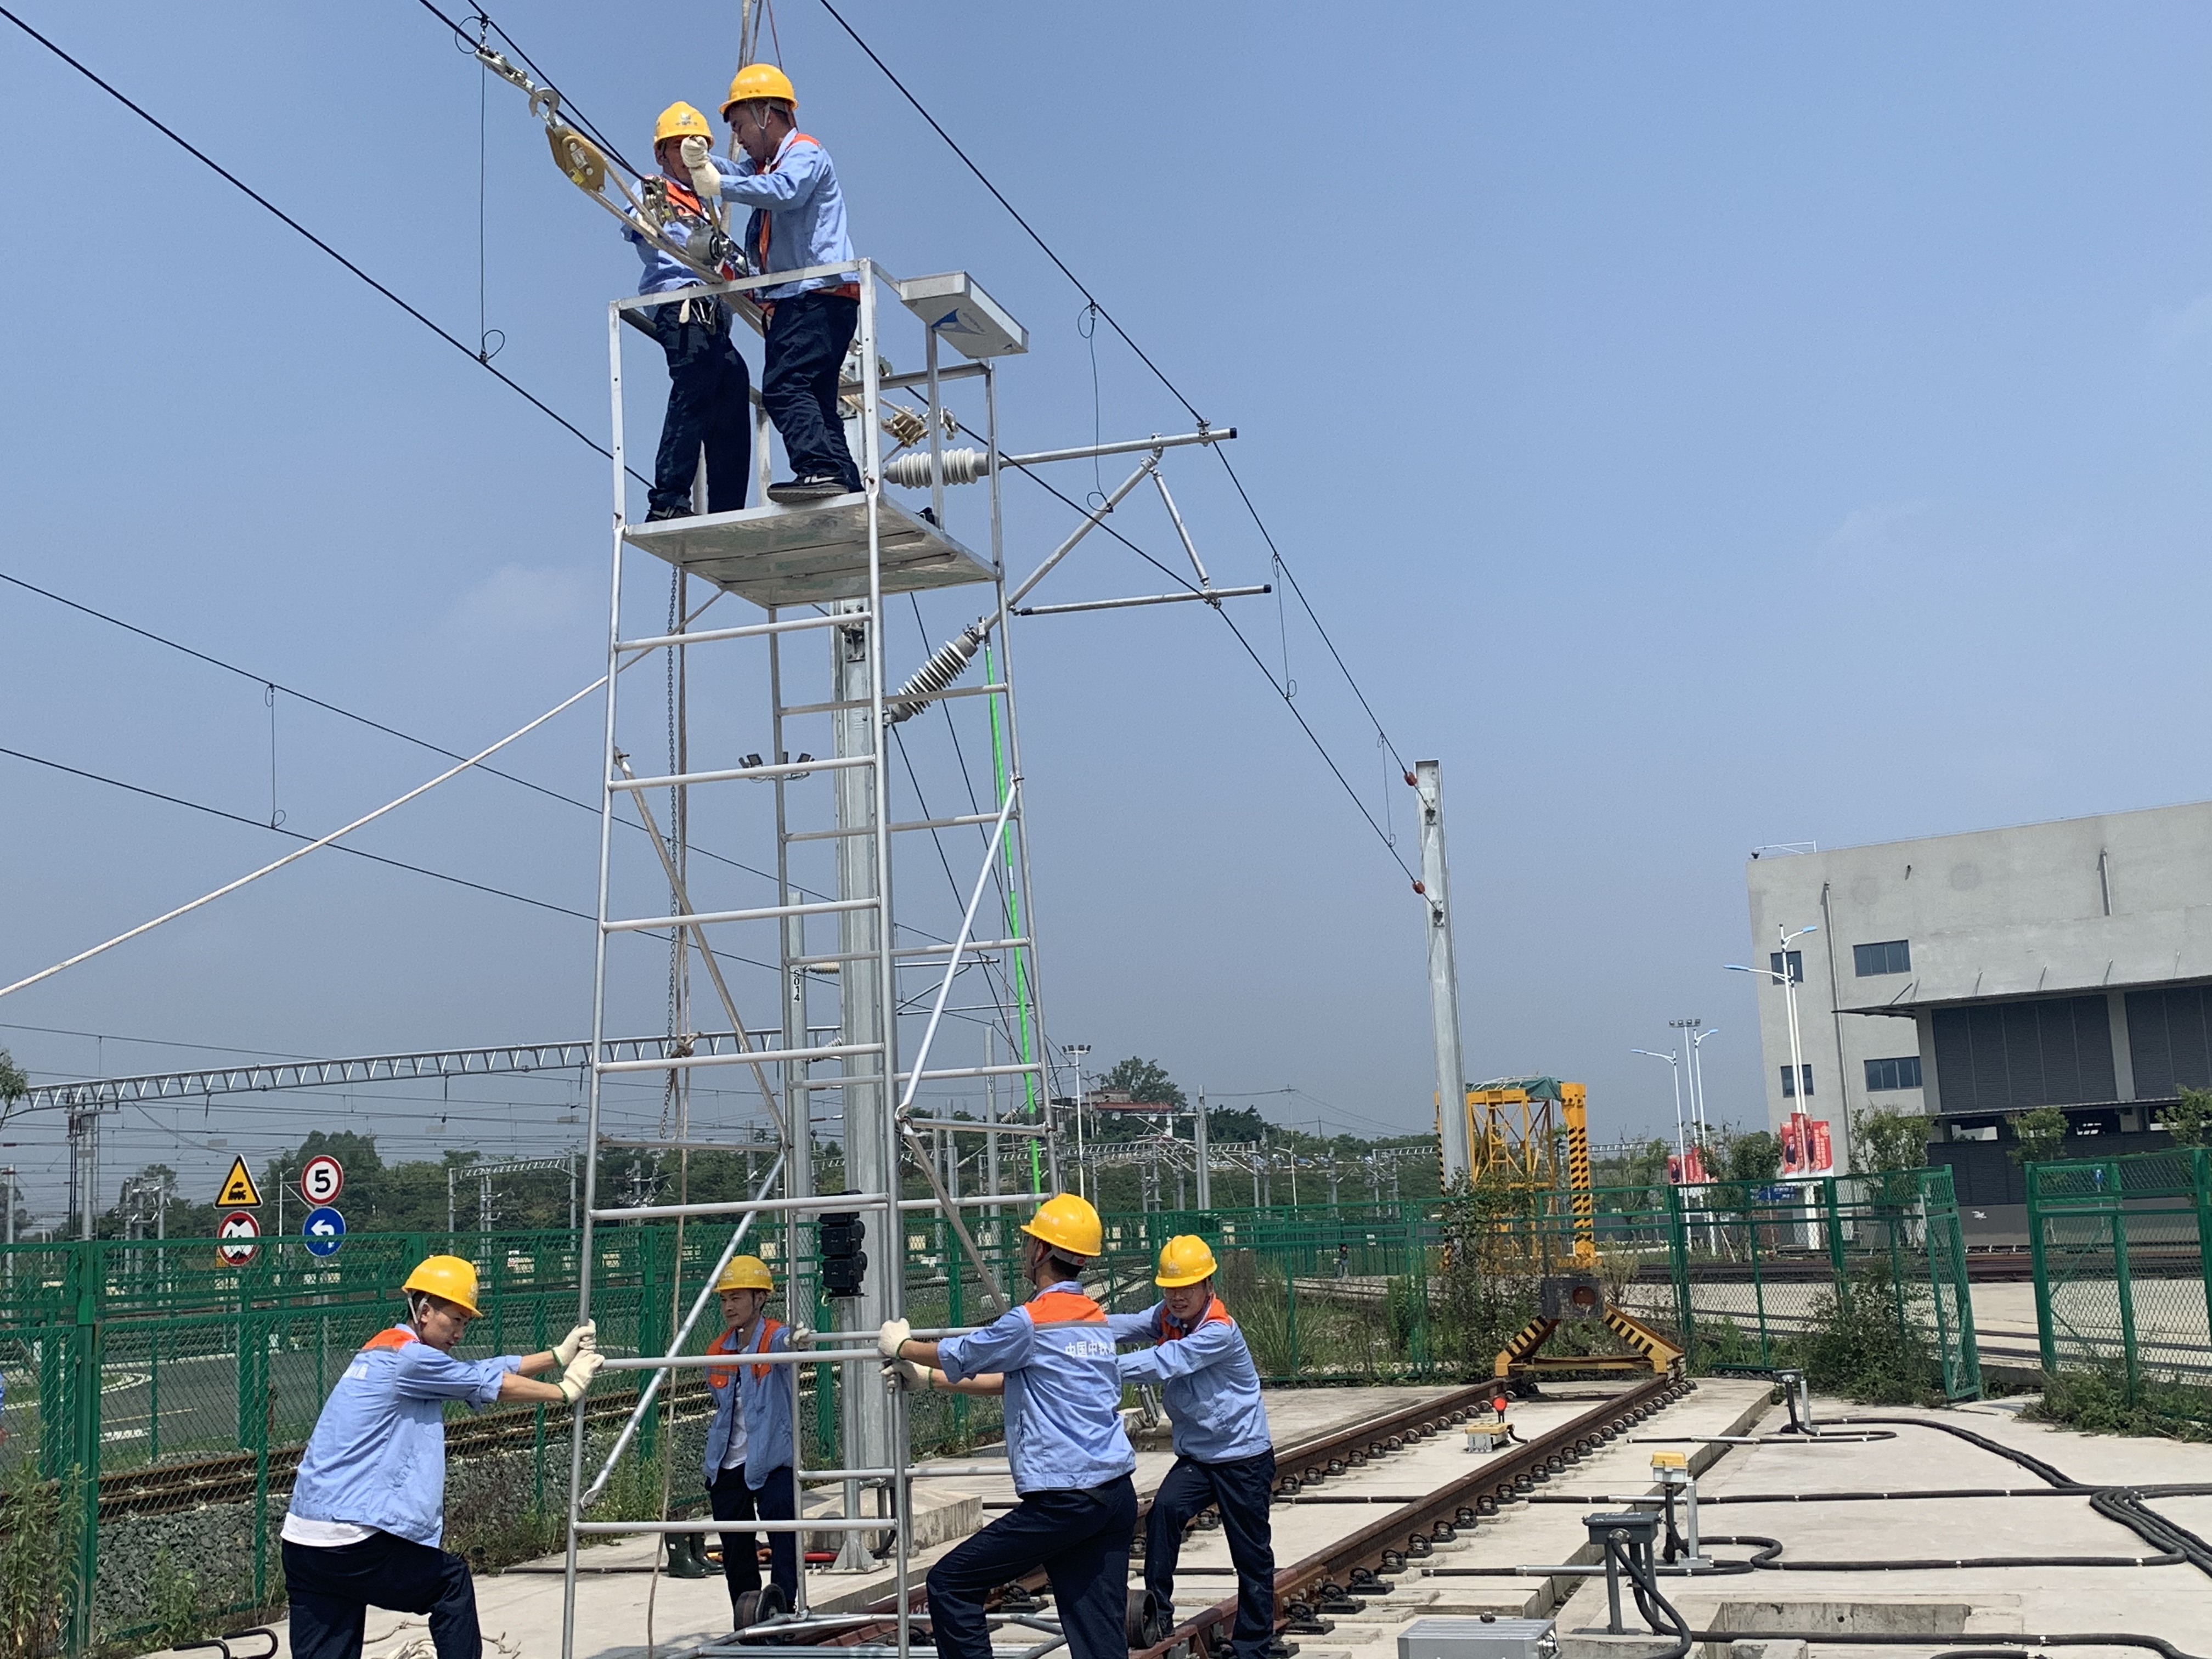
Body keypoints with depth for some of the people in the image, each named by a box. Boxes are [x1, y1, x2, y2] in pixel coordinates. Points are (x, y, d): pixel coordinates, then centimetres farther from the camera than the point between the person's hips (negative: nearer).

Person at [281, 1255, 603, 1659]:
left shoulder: (386, 1354, 20)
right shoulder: (406, 1355, -9)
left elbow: (488, 1370, 22)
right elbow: (489, 1383, -1)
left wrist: (558, 1356, 22)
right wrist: (565, 1392, 12)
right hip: (356, 1539, -8)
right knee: (452, 1583, 14)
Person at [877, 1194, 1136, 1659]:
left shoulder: (1031, 1321, -10)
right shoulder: (1096, 1319, 14)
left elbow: (958, 1357, 6)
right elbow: (1010, 1380, 25)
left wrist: (900, 1346, 26)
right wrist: (927, 1378, 30)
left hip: (1062, 1499, -8)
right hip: (1117, 1494, 8)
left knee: (949, 1584, 4)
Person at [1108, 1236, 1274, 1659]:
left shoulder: (1220, 1332, -23)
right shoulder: (1167, 1316, 0)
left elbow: (1163, 1363, -34)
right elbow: (1130, 1325, -19)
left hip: (1244, 1457, -6)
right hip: (1196, 1455, 6)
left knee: (1251, 1554, 3)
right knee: (1163, 1513, -21)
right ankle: (1157, 1615, -15)